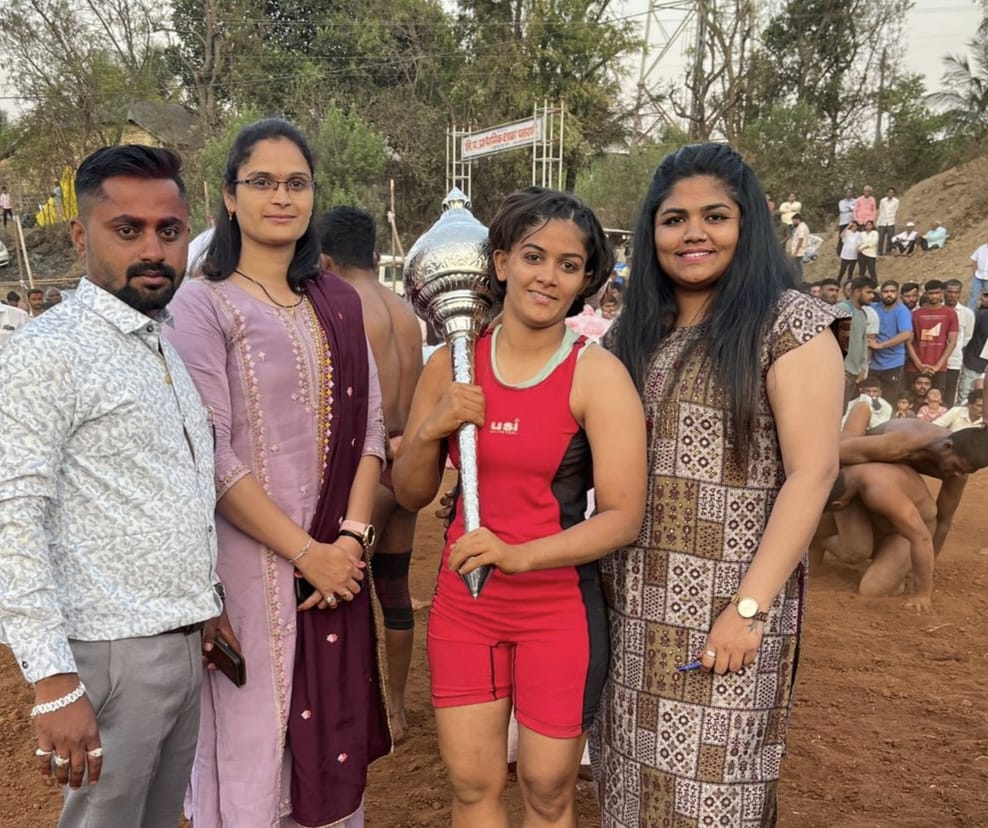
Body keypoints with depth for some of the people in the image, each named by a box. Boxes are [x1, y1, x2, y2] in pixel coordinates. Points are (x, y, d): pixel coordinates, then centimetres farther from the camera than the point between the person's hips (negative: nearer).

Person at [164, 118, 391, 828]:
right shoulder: (204, 304, -8)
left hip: (337, 554, 5)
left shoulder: (339, 304, 8)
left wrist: (352, 535, -8)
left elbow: (369, 428, 5)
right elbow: (210, 456, -14)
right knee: (255, 735, 8)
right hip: (250, 556, -4)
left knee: (332, 723, 15)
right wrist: (305, 551, -14)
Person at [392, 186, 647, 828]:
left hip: (559, 605, -3)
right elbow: (411, 494, 6)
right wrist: (432, 430, -13)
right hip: (464, 600, 3)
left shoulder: (597, 374, -11)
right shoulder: (452, 364, 0)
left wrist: (519, 555, -28)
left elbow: (624, 517, -15)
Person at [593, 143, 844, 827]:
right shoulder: (637, 329, 9)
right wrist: (600, 573, 2)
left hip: (729, 601, -5)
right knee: (635, 773, 15)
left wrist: (751, 607, -19)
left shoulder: (790, 324, -8)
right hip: (634, 600, 5)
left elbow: (812, 473, -14)